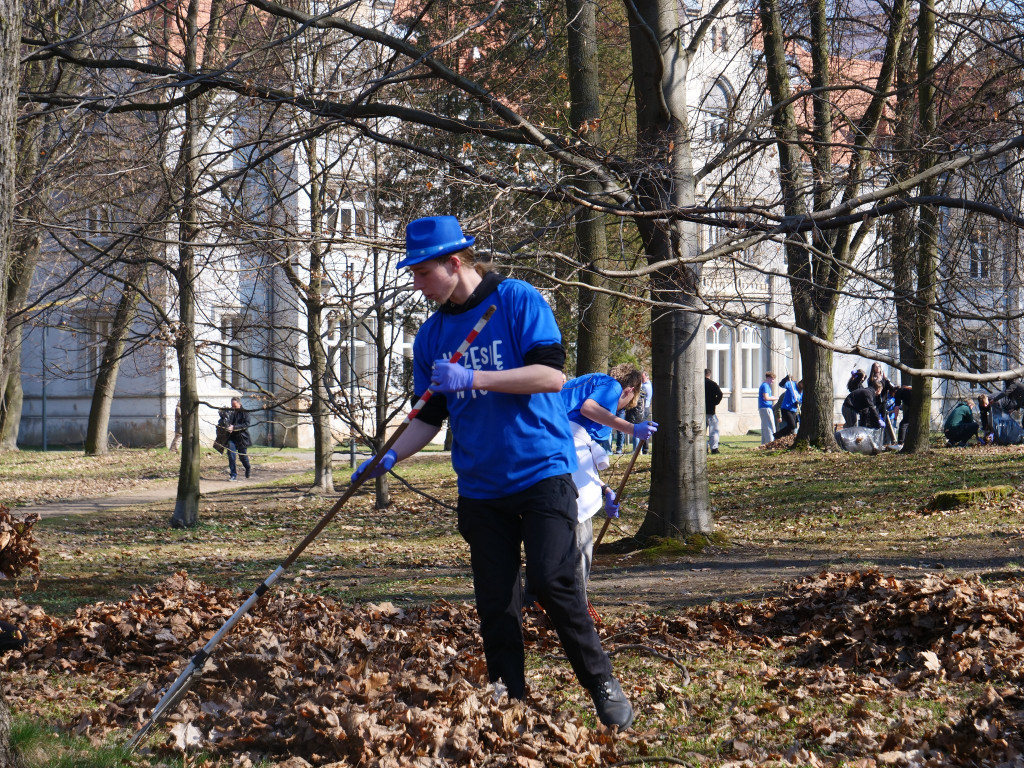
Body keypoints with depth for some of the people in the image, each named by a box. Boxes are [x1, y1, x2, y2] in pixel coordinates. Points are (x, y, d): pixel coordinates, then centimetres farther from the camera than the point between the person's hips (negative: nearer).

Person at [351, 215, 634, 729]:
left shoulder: (518, 301, -6)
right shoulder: (432, 335, 10)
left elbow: (552, 375, -16)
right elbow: (429, 417, 16)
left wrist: (471, 378, -23)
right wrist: (389, 458, -2)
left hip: (542, 471, -5)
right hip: (480, 487, 6)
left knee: (552, 582, -16)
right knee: (494, 602, 3)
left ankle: (604, 687, -2)